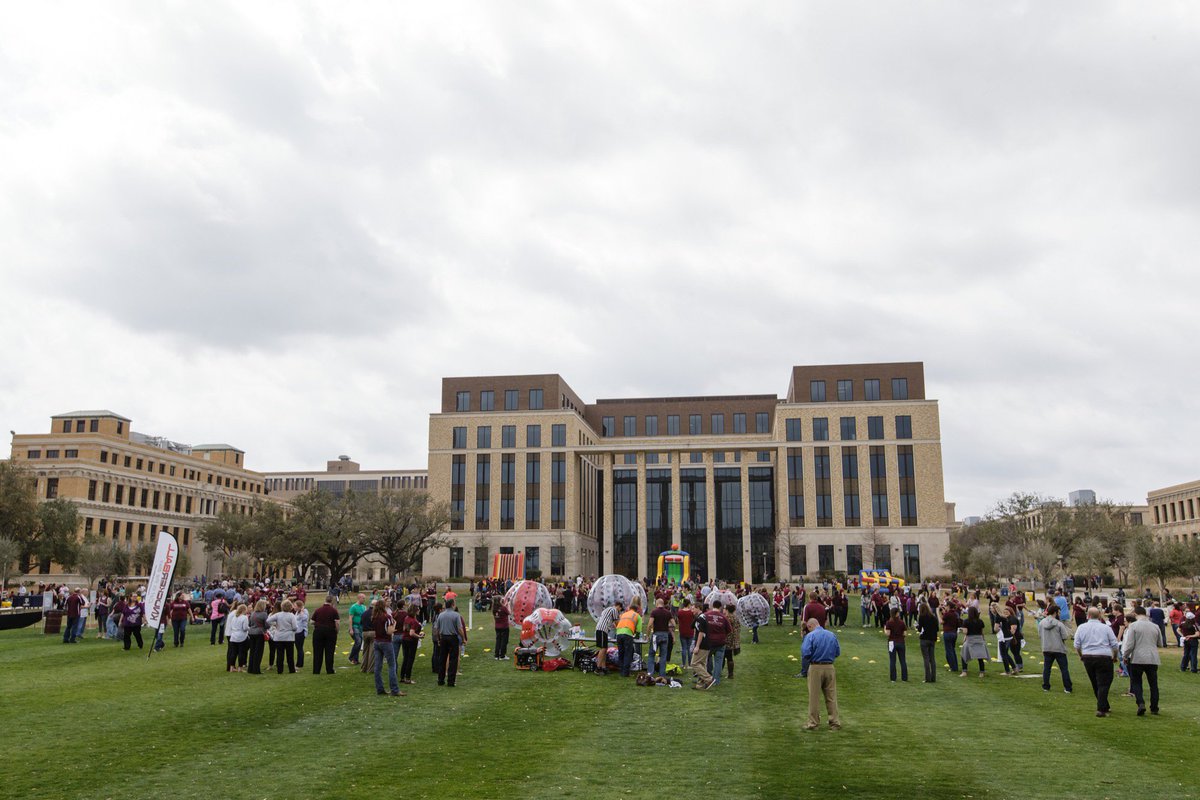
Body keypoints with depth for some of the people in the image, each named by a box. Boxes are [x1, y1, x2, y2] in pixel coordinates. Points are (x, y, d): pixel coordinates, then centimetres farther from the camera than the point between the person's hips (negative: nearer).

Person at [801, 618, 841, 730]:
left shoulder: (810, 636, -10)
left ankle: (813, 723, 10)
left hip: (816, 667, -4)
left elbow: (805, 653, -16)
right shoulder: (832, 635, 5)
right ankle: (835, 722, 15)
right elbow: (838, 652, 10)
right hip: (830, 667, 4)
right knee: (832, 696, 11)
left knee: (814, 697, 5)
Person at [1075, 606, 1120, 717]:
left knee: (1095, 684, 16)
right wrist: (1115, 657, 17)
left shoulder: (1081, 627, 3)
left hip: (1087, 658, 3)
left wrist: (1081, 656, 19)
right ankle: (1101, 709, -11)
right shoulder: (1106, 628, -1)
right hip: (1104, 657, -3)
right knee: (1103, 684, -2)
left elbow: (1077, 645, 3)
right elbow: (1114, 645, 1)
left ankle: (1104, 707, 27)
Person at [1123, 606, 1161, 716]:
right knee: (1153, 683, 13)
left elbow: (1129, 644, -11)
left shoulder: (1133, 626, -8)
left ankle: (1141, 703, -13)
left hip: (1137, 659, -4)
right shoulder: (1155, 626, 5)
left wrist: (1125, 656, 3)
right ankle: (1154, 708, 16)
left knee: (1136, 682, 6)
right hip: (1153, 659, 4)